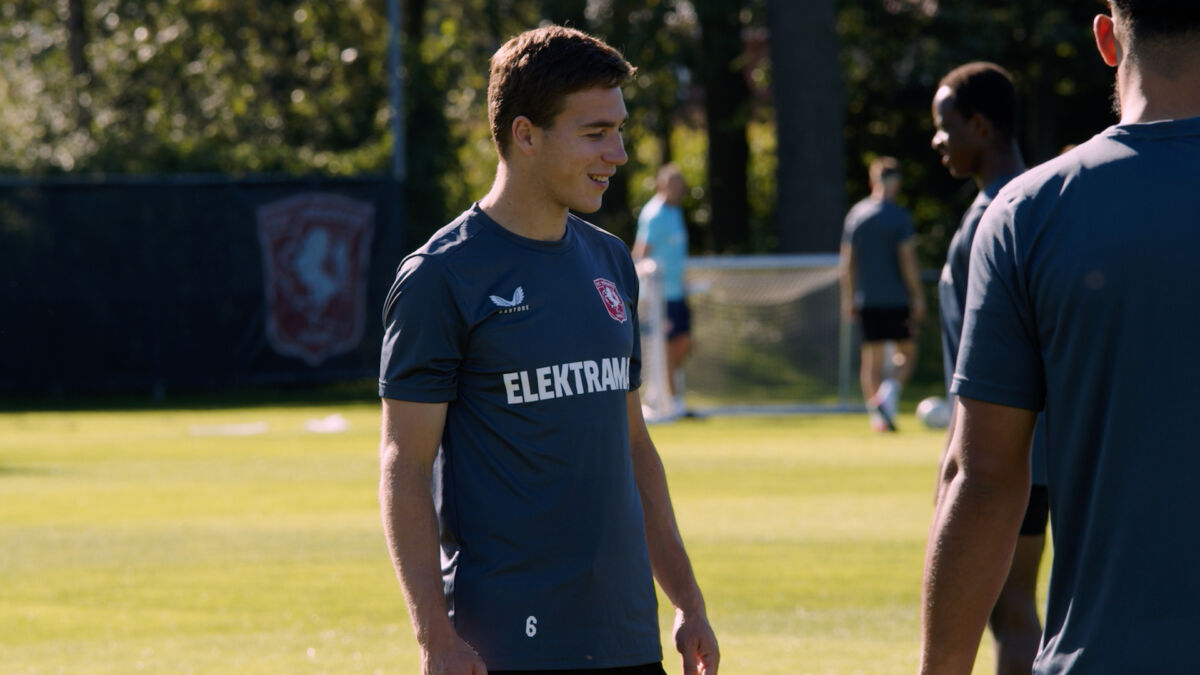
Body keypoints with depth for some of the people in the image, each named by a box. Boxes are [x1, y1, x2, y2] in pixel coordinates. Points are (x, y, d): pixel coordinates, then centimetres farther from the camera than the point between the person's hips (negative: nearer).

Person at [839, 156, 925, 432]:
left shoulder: (856, 214, 7)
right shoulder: (899, 216, -8)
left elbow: (847, 261, 9)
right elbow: (907, 259, -12)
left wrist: (848, 298, 15)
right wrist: (917, 296, -7)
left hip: (866, 299, 4)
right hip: (896, 300, -4)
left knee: (871, 359, 7)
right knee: (907, 352, 8)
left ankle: (876, 414, 0)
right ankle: (891, 389, -17)